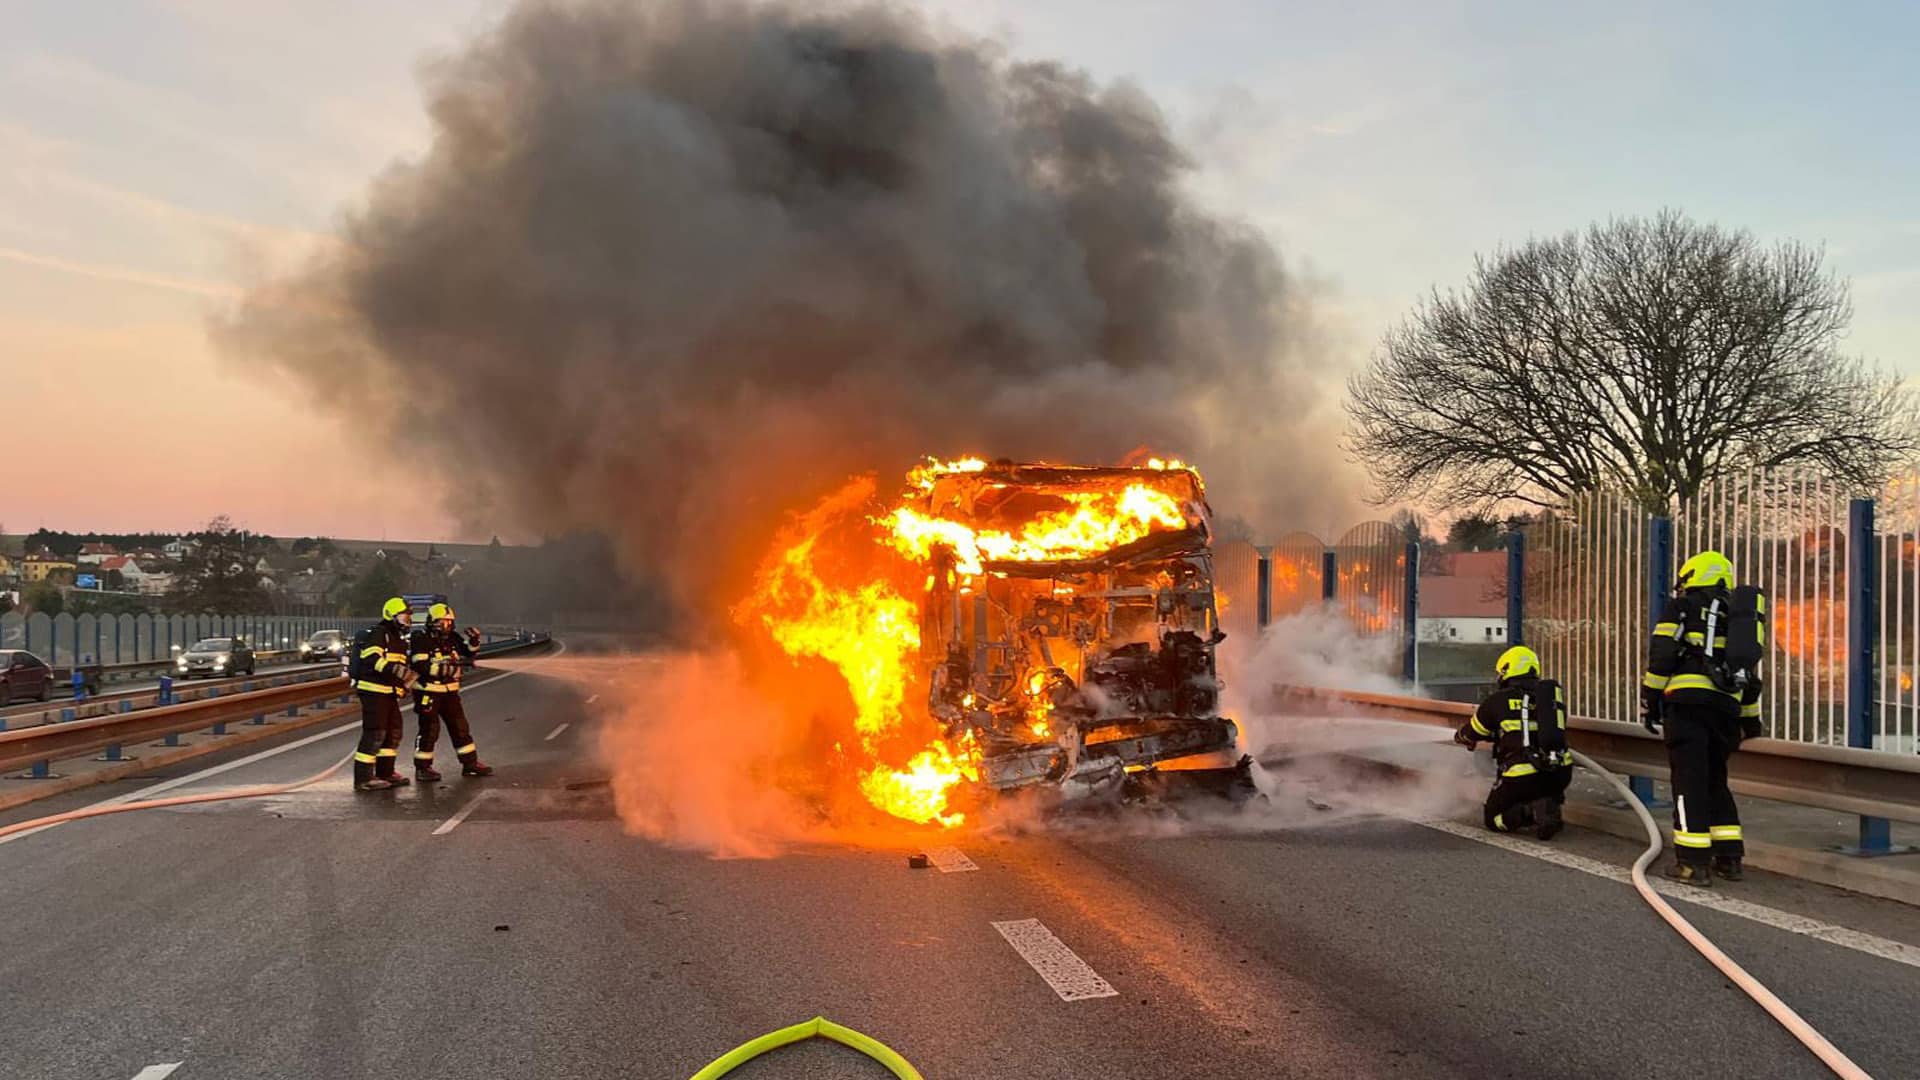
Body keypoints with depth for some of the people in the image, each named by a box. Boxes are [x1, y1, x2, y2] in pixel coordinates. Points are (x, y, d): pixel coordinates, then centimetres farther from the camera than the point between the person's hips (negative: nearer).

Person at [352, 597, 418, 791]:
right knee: (374, 733, -11)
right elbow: (372, 659, -25)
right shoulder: (375, 633, -10)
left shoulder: (398, 638, 21)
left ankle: (385, 773, 25)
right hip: (373, 690, -10)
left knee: (393, 732, 14)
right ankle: (363, 778, -8)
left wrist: (404, 684, 21)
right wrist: (396, 670, -33)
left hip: (389, 693, 10)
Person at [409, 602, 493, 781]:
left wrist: (473, 642, 1)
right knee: (429, 730, -3)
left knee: (460, 728, 11)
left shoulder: (452, 638, 6)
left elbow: (467, 653, 21)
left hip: (450, 691, 7)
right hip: (428, 691, -7)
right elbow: (421, 667, -25)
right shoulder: (421, 639, -14)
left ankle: (470, 763, 19)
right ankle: (422, 768, 8)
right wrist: (447, 664, -33)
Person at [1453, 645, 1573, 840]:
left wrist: (1460, 737, 40)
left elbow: (1467, 735, 13)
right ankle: (1550, 804, 3)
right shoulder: (1554, 693, 13)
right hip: (1561, 772, 4)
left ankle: (1531, 811, -13)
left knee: (1494, 819, 16)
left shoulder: (1498, 700, 1)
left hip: (1523, 776, -4)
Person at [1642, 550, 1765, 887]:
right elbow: (1749, 675, 27)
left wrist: (1649, 700, -2)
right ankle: (1729, 858, 17)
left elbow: (1661, 654, -5)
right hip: (1725, 706, 6)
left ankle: (1693, 862, -7)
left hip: (1687, 701, -6)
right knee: (1715, 779, 17)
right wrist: (1751, 721, 33)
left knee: (1689, 781, -5)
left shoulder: (1681, 607, 6)